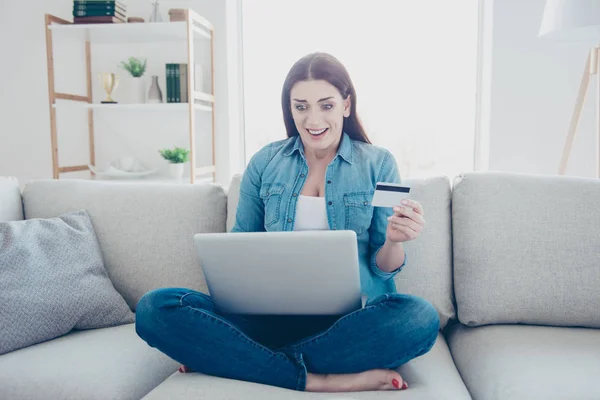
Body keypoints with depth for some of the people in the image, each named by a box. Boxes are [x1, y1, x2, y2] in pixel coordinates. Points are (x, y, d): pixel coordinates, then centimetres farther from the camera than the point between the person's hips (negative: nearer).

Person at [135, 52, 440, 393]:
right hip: (272, 313, 1)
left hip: (350, 318, 0)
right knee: (155, 308, -20)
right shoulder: (265, 163, 7)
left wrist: (394, 241, -19)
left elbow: (383, 268, 4)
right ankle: (315, 381, -24)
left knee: (421, 317, -33)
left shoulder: (378, 164, 3)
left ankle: (229, 358, -23)